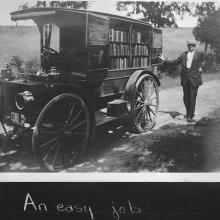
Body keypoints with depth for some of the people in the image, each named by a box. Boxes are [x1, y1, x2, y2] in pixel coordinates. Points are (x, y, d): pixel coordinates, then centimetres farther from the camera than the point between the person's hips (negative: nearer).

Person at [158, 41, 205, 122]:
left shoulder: (199, 54, 7)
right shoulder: (184, 54, 12)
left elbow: (203, 62, 20)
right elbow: (175, 62, 12)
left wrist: (201, 67, 2)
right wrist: (164, 60, 6)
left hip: (194, 78, -2)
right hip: (185, 79, 3)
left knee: (192, 97, -4)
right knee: (186, 97, 8)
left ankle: (191, 116, 3)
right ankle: (188, 113, 27)